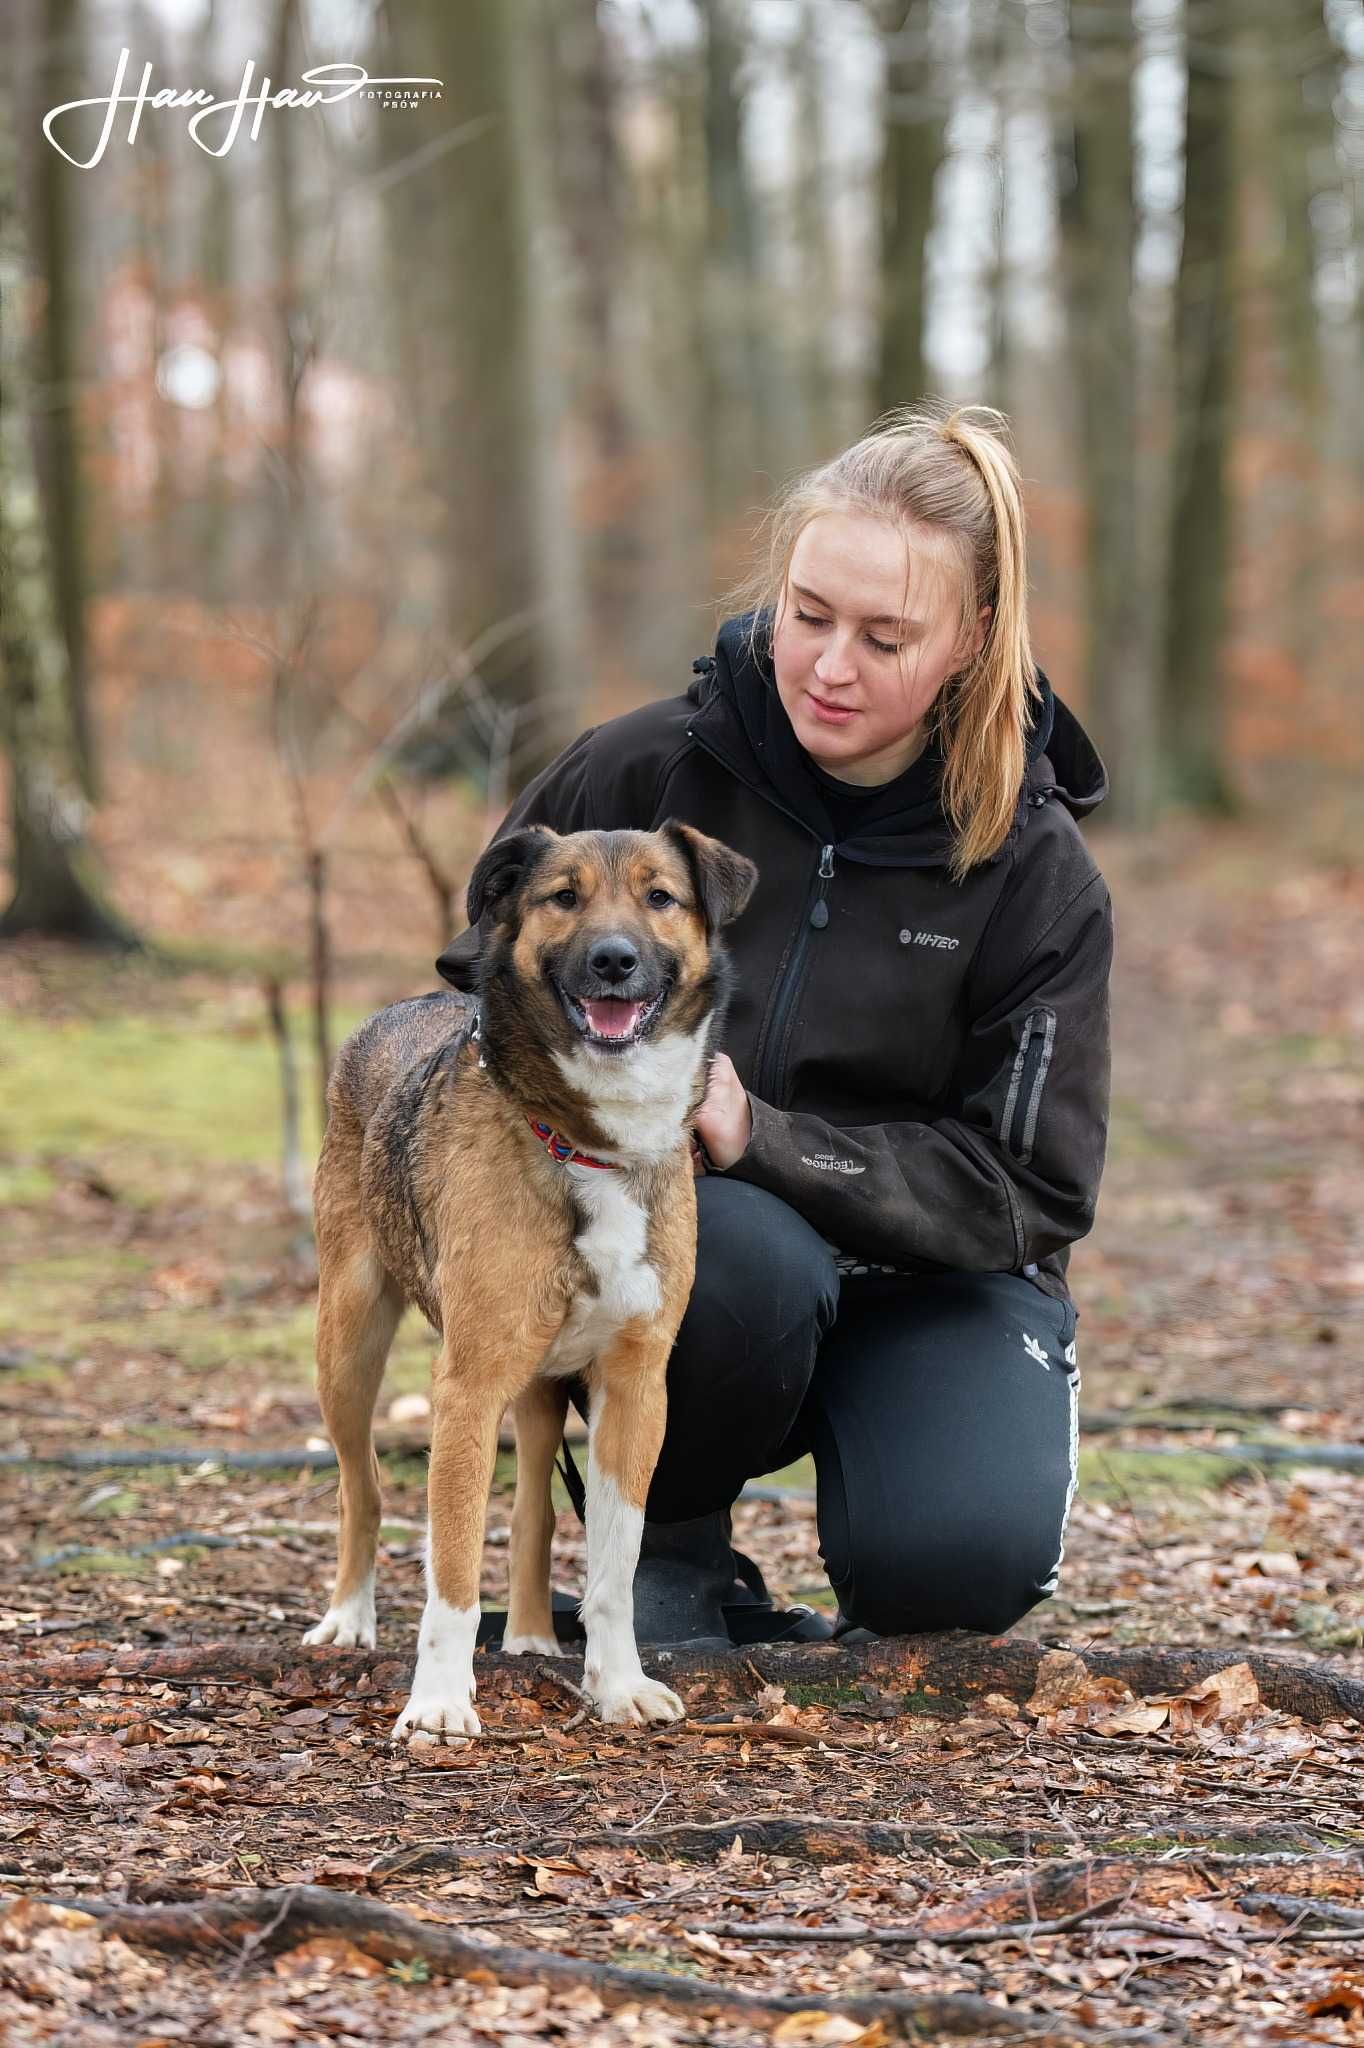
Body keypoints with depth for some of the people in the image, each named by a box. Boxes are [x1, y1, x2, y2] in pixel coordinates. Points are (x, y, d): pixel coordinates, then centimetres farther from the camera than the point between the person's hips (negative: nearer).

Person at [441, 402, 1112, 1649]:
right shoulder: (643, 775, -8)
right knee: (740, 1256, -36)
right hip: (684, 1253, 1)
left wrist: (770, 1142, -25)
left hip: (926, 1284, 0)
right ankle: (672, 1546, -6)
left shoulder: (1033, 868, -9)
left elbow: (1028, 1189, -11)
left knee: (964, 1559, -30)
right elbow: (477, 996, 7)